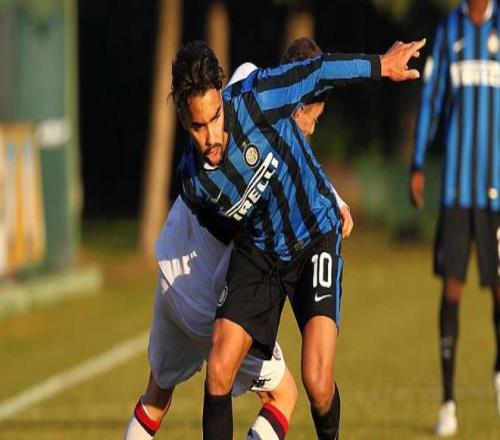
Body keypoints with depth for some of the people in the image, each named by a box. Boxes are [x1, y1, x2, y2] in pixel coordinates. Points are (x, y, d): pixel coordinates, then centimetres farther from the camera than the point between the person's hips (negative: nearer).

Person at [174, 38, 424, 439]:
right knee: (219, 372, -12)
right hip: (256, 252, 3)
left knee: (318, 385, -17)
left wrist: (382, 65, -2)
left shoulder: (254, 101, -29)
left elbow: (319, 72, -14)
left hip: (315, 237, -3)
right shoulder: (192, 180, -17)